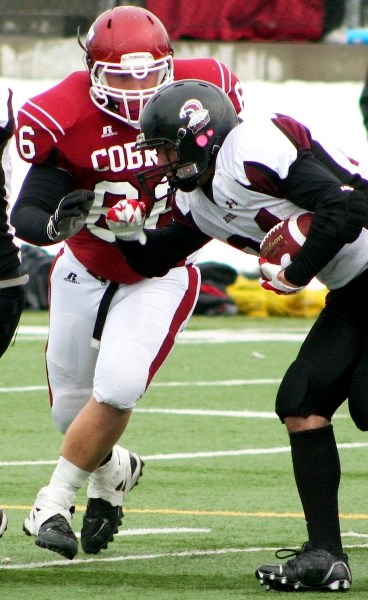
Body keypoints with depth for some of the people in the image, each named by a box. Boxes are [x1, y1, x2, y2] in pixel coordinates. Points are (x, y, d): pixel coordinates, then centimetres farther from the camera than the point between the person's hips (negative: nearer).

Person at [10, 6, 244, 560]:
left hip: (161, 275, -1)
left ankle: (54, 502, -7)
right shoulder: (68, 120, -24)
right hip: (84, 272, 1)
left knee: (116, 388, -22)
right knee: (72, 408, 11)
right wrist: (56, 223, -47)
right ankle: (114, 471, 45)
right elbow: (23, 217, -27)